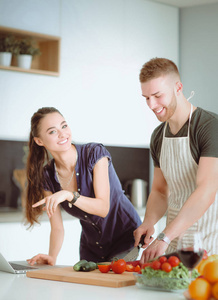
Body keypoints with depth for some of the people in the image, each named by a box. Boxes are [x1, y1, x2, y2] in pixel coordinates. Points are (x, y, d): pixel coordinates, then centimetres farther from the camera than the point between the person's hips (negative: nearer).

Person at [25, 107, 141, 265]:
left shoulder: (95, 153, -19)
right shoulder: (47, 176, -6)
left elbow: (103, 208, -25)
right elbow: (57, 228, -4)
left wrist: (69, 195, -39)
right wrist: (52, 257, -22)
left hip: (126, 238, -4)